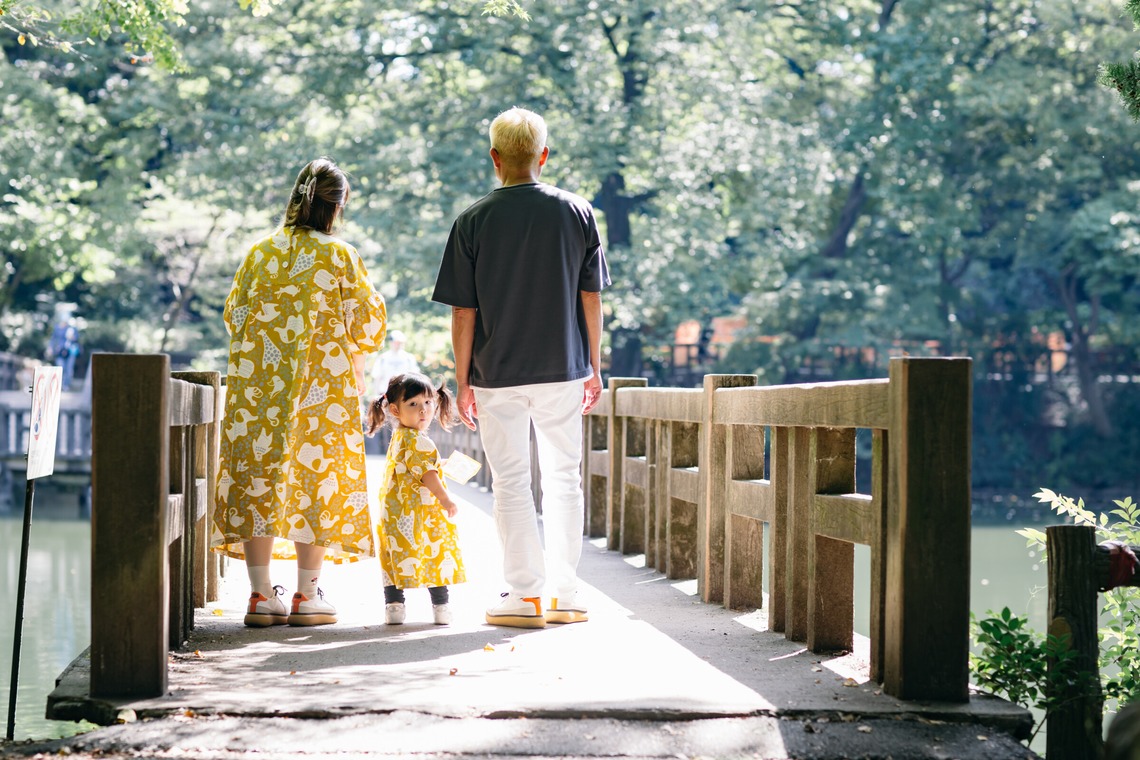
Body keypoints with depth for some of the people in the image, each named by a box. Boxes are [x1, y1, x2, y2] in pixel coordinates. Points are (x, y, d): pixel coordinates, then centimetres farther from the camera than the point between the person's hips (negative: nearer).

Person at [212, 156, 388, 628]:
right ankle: (307, 596, 3)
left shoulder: (259, 253, 5)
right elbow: (367, 324, 0)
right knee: (314, 476, 3)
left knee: (258, 473, 5)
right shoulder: (340, 257, -5)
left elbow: (233, 315, 11)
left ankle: (261, 594, 4)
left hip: (258, 383, 3)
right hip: (322, 383, -3)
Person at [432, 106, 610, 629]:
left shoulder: (474, 220, -6)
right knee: (564, 477, 11)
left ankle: (525, 595, 4)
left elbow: (463, 312, -5)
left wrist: (463, 381, 2)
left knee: (510, 482, 6)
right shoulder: (577, 212, 0)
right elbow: (591, 297, 3)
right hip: (563, 368, 2)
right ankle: (565, 595, 11)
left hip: (497, 372, -2)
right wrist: (594, 367, 12)